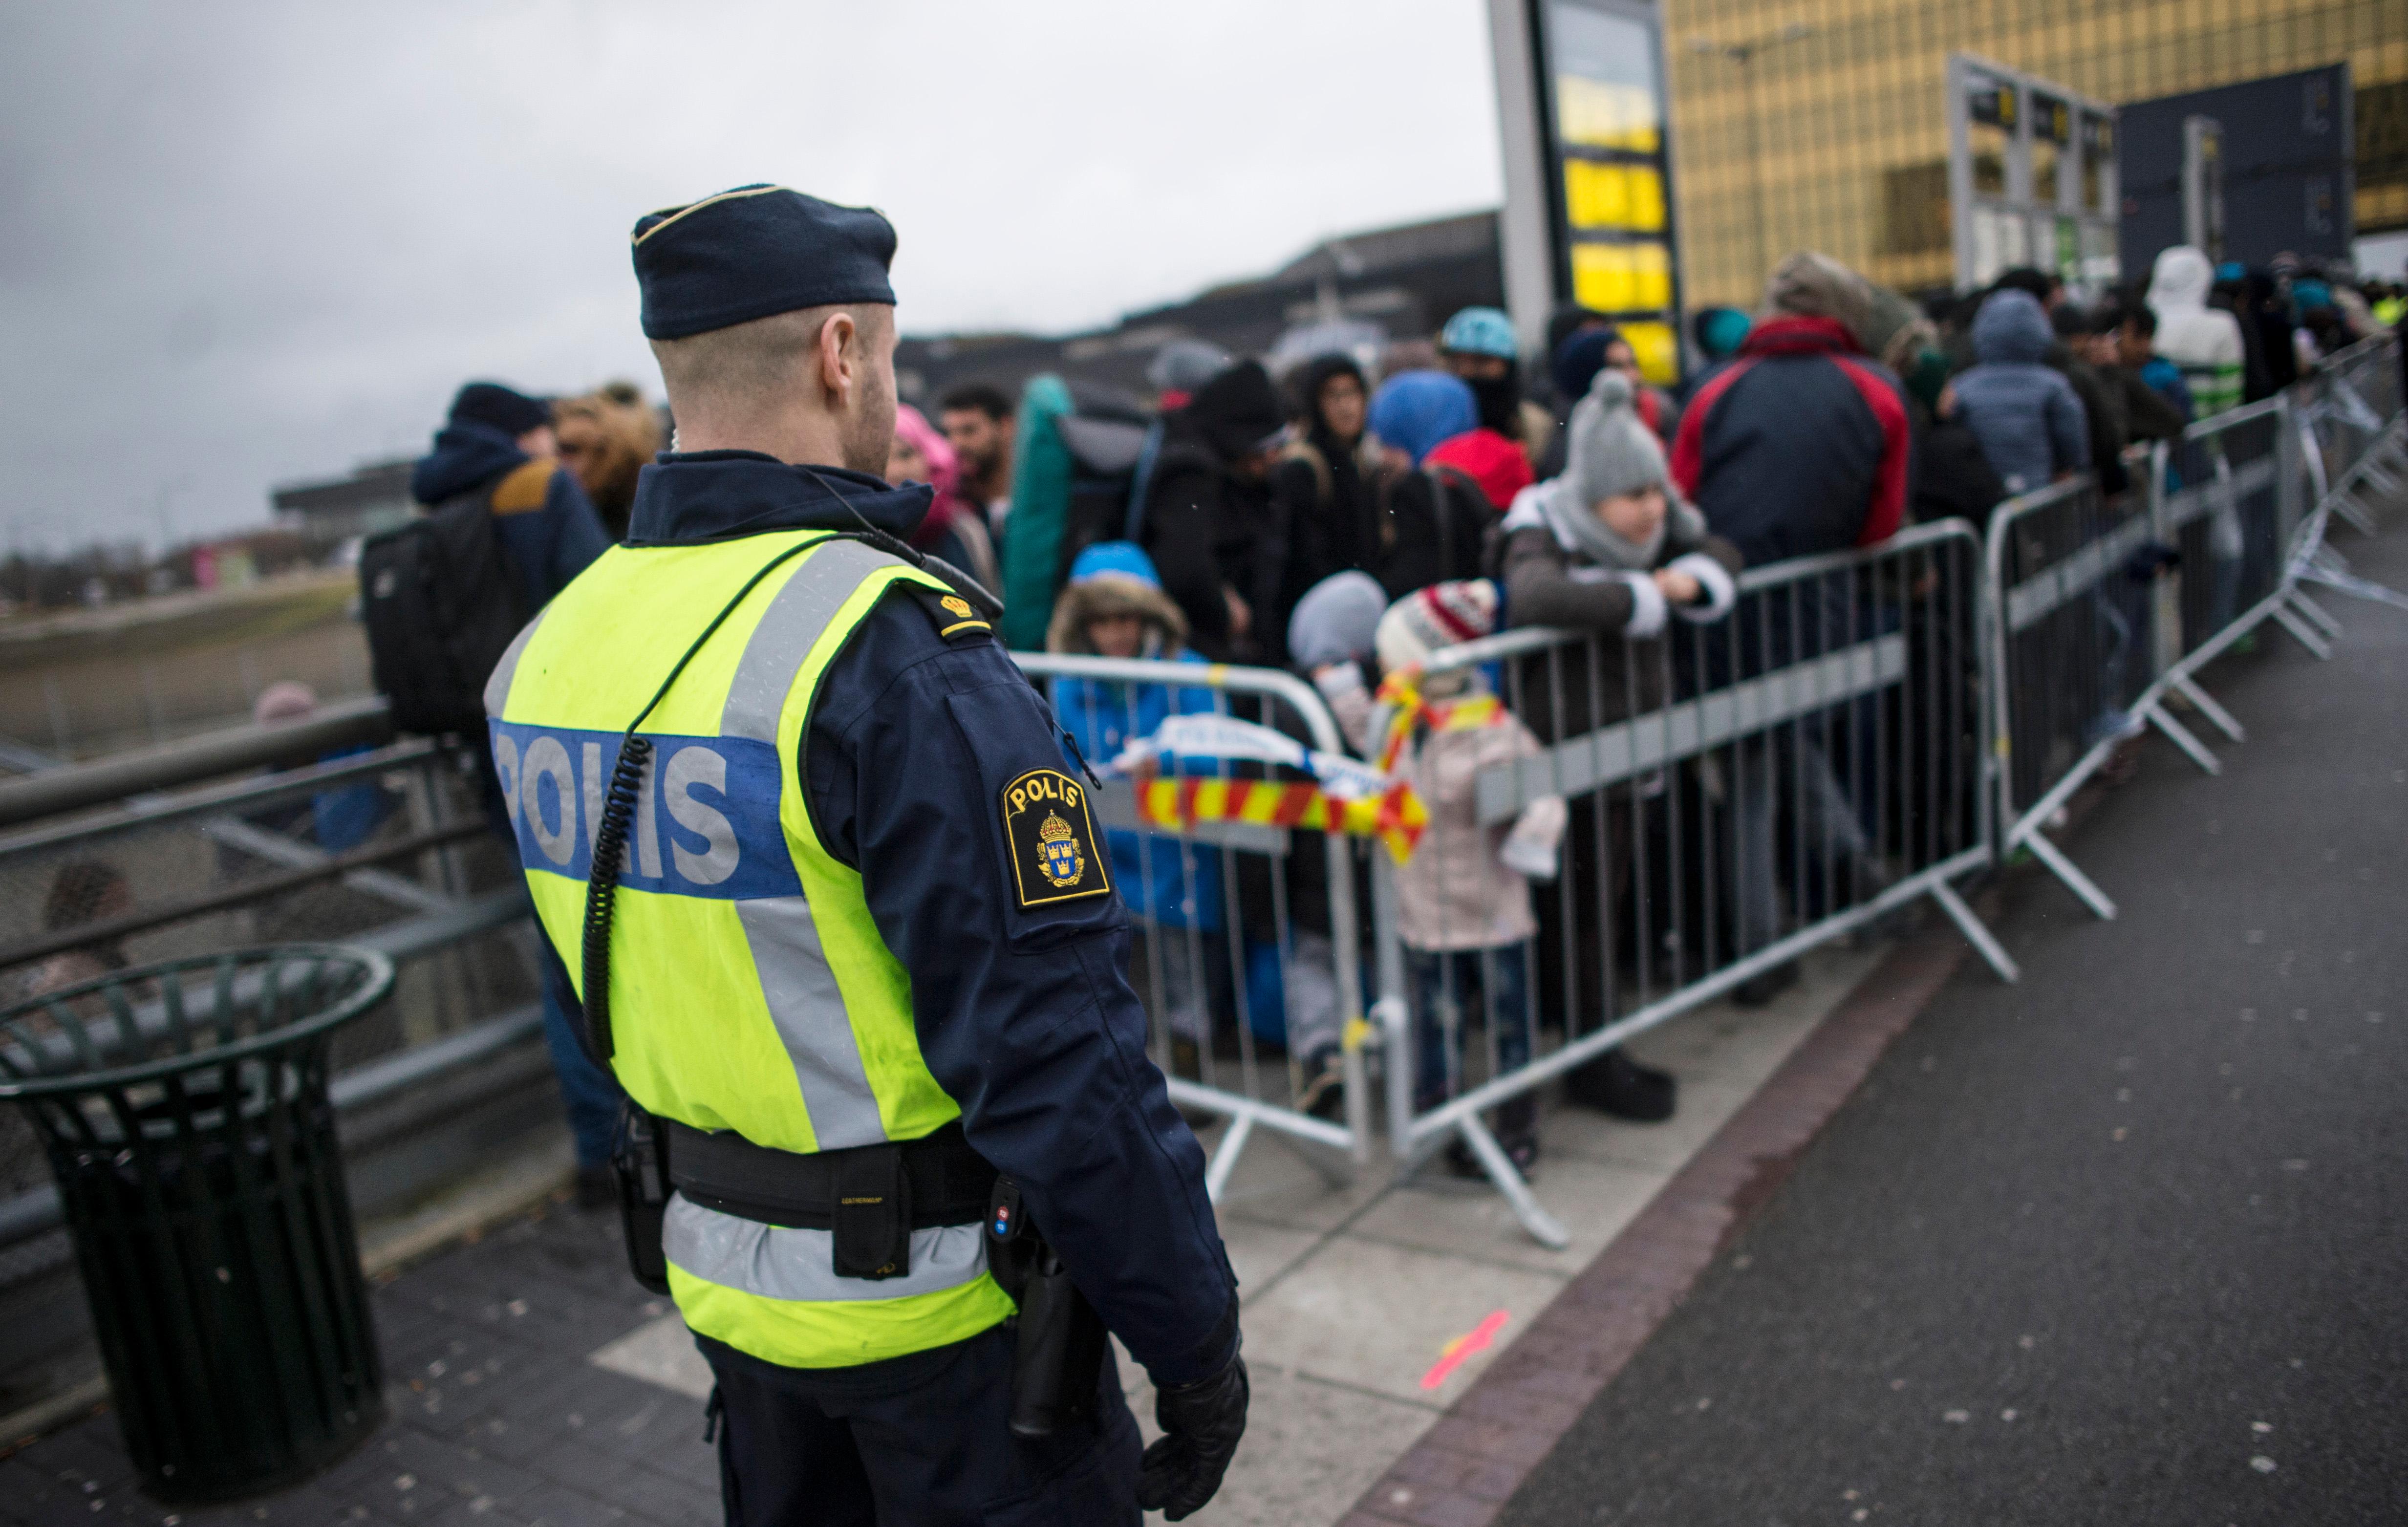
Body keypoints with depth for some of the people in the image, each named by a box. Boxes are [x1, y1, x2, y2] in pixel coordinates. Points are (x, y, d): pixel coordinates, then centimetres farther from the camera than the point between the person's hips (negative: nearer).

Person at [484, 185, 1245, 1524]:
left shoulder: (550, 647, -1)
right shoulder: (897, 650, -26)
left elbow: (625, 995, 9)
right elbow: (1055, 1051, -26)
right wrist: (1193, 1337, -15)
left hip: (725, 1275, 7)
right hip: (934, 1307, -7)